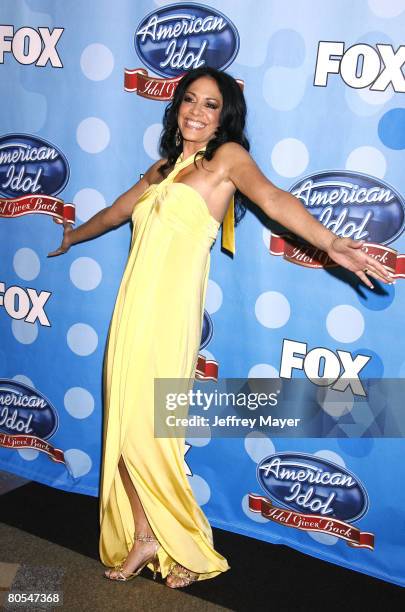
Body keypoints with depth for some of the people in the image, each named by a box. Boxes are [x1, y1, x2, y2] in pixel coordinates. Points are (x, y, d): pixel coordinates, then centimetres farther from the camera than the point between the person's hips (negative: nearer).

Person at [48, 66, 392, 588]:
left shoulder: (227, 156, 1)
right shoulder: (163, 167, 20)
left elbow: (272, 198, -19)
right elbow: (115, 212, 36)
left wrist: (330, 243, -37)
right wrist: (70, 237, 53)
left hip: (168, 314, -6)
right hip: (133, 310, 7)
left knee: (146, 429, -4)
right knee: (126, 427, 8)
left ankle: (187, 546, 17)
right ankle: (143, 539, 23)